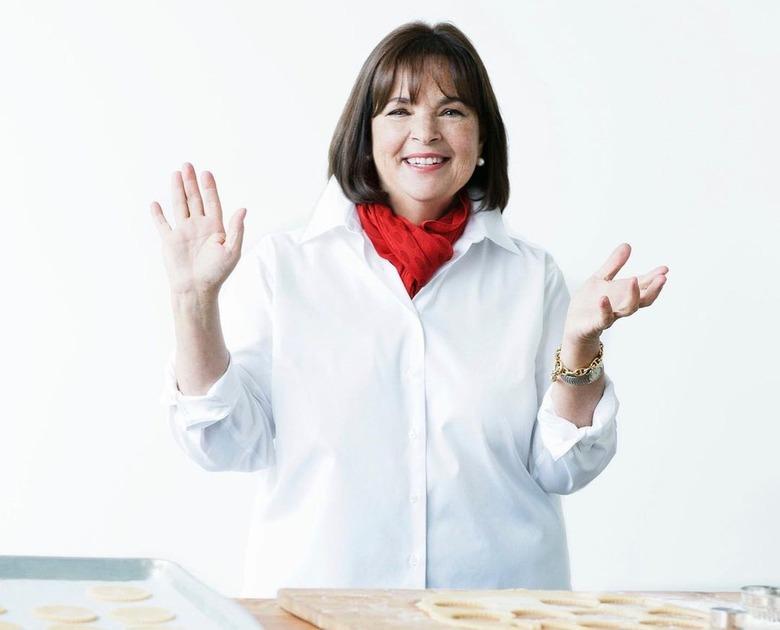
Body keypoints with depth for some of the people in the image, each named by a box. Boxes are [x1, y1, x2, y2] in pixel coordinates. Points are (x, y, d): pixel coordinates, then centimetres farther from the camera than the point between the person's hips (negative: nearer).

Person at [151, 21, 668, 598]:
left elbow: (561, 469, 4)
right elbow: (228, 443, 1)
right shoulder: (286, 263, 4)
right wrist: (195, 301, -8)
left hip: (496, 596, 1)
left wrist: (580, 341, -10)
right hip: (319, 599, 0)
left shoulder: (530, 275, 6)